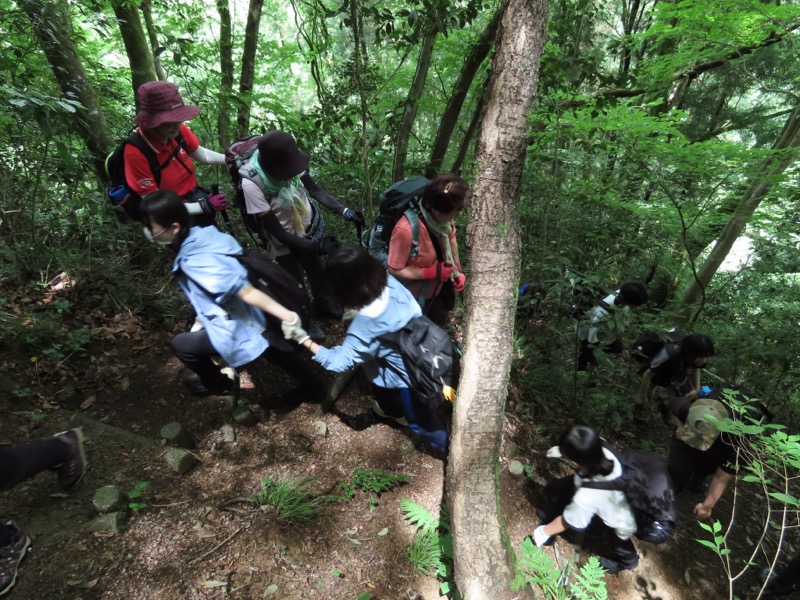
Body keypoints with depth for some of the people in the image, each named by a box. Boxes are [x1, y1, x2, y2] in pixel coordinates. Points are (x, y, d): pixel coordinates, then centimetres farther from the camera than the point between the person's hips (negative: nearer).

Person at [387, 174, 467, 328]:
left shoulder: (443, 216, -19)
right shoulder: (406, 230, -39)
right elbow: (394, 270, -29)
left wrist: (457, 270, -4)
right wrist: (432, 272, -30)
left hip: (439, 288, 6)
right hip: (416, 298, -6)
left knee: (438, 325, 31)